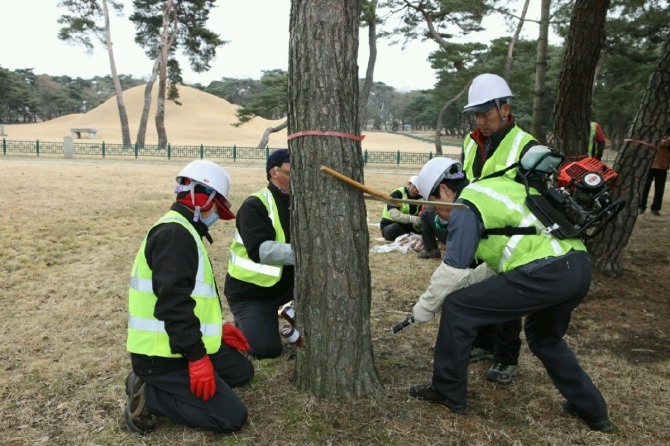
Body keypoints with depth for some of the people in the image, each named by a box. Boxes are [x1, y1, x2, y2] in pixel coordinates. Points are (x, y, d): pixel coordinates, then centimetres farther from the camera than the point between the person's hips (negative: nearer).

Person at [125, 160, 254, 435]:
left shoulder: (183, 232, 15)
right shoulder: (174, 234, -21)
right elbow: (173, 303, -28)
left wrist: (219, 327, 19)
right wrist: (197, 357, -25)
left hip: (185, 344, 11)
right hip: (164, 355, -11)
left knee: (242, 370, 20)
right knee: (232, 417, -10)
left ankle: (157, 385, 12)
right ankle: (149, 396, -3)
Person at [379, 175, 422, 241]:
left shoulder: (419, 198, 4)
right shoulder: (397, 194, -13)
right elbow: (393, 213, -28)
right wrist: (411, 218, -41)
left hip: (407, 226, 5)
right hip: (390, 225, -5)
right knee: (394, 229, -39)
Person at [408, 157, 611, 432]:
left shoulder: (465, 206, 0)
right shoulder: (495, 188, 27)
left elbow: (453, 270, -4)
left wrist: (425, 306, 10)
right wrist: (468, 286, 31)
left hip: (544, 273, -9)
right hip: (579, 268, 10)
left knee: (457, 308, 4)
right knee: (545, 336, 33)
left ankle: (448, 393, 16)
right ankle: (592, 409, 38)